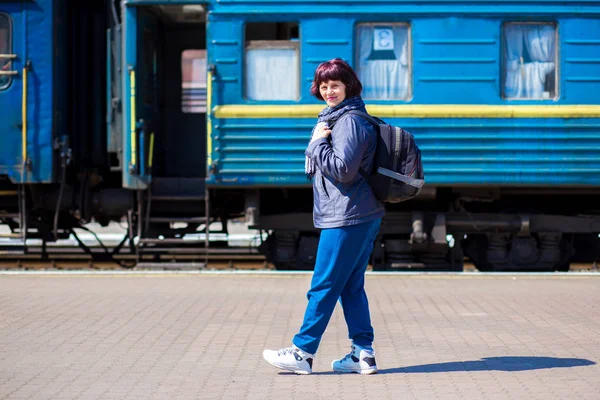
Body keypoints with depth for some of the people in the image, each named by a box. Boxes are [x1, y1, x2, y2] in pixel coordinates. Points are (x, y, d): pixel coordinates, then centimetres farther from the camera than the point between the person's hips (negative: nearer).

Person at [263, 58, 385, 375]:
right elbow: (323, 165, 22)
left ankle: (302, 352, 1)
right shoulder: (334, 118, 19)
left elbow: (343, 170, -21)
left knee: (323, 286, -5)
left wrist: (317, 142, -13)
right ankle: (363, 353, 13)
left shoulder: (350, 121, -14)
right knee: (351, 288, 11)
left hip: (347, 220, -11)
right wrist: (319, 141, 5)